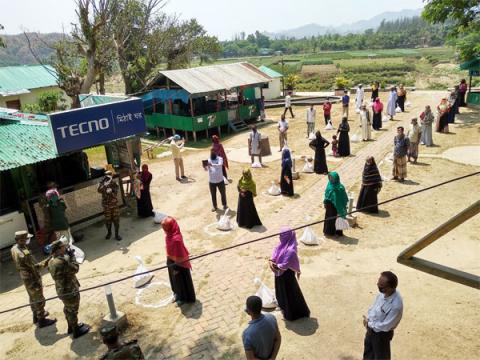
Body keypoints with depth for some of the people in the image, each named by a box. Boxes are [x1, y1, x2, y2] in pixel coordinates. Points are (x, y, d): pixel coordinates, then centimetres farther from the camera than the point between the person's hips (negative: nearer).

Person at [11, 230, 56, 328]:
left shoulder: (14, 249, -6)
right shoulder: (25, 253, -36)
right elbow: (35, 267, -29)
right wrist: (47, 261, -25)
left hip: (25, 277, 9)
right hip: (32, 278, -9)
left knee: (32, 297, 26)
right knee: (39, 300, 8)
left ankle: (36, 316, 44)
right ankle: (42, 320, 23)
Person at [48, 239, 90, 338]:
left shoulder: (51, 261, -2)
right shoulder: (61, 262, -33)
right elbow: (75, 269, -23)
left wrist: (68, 257, 0)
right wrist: (72, 256, -14)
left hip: (62, 290, 9)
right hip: (70, 291, -9)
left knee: (68, 309, 27)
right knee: (73, 311, 10)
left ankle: (71, 326, 45)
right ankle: (76, 331, 26)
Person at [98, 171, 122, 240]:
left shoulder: (114, 184, -8)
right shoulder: (102, 184, -7)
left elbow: (115, 194, -17)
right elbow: (99, 190, -27)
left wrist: (110, 192, -37)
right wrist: (104, 185, -41)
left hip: (114, 204, -1)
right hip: (106, 205, 1)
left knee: (116, 220, 3)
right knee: (108, 220, 12)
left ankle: (116, 234, 15)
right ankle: (109, 232, 33)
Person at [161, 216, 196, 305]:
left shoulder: (176, 239, -36)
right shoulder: (170, 234, -9)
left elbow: (179, 255, -27)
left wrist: (176, 268, -17)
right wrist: (169, 260, 17)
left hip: (178, 262, -8)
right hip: (171, 260, 8)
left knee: (181, 280, 15)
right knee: (175, 279, 27)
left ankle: (184, 297, 37)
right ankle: (178, 293, 51)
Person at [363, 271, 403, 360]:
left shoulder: (396, 305, -37)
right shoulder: (383, 292, -14)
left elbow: (385, 326, -27)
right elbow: (373, 306, 3)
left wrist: (369, 323, -14)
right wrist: (368, 319, -11)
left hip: (382, 334, -7)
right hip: (372, 328, 7)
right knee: (368, 352, 28)